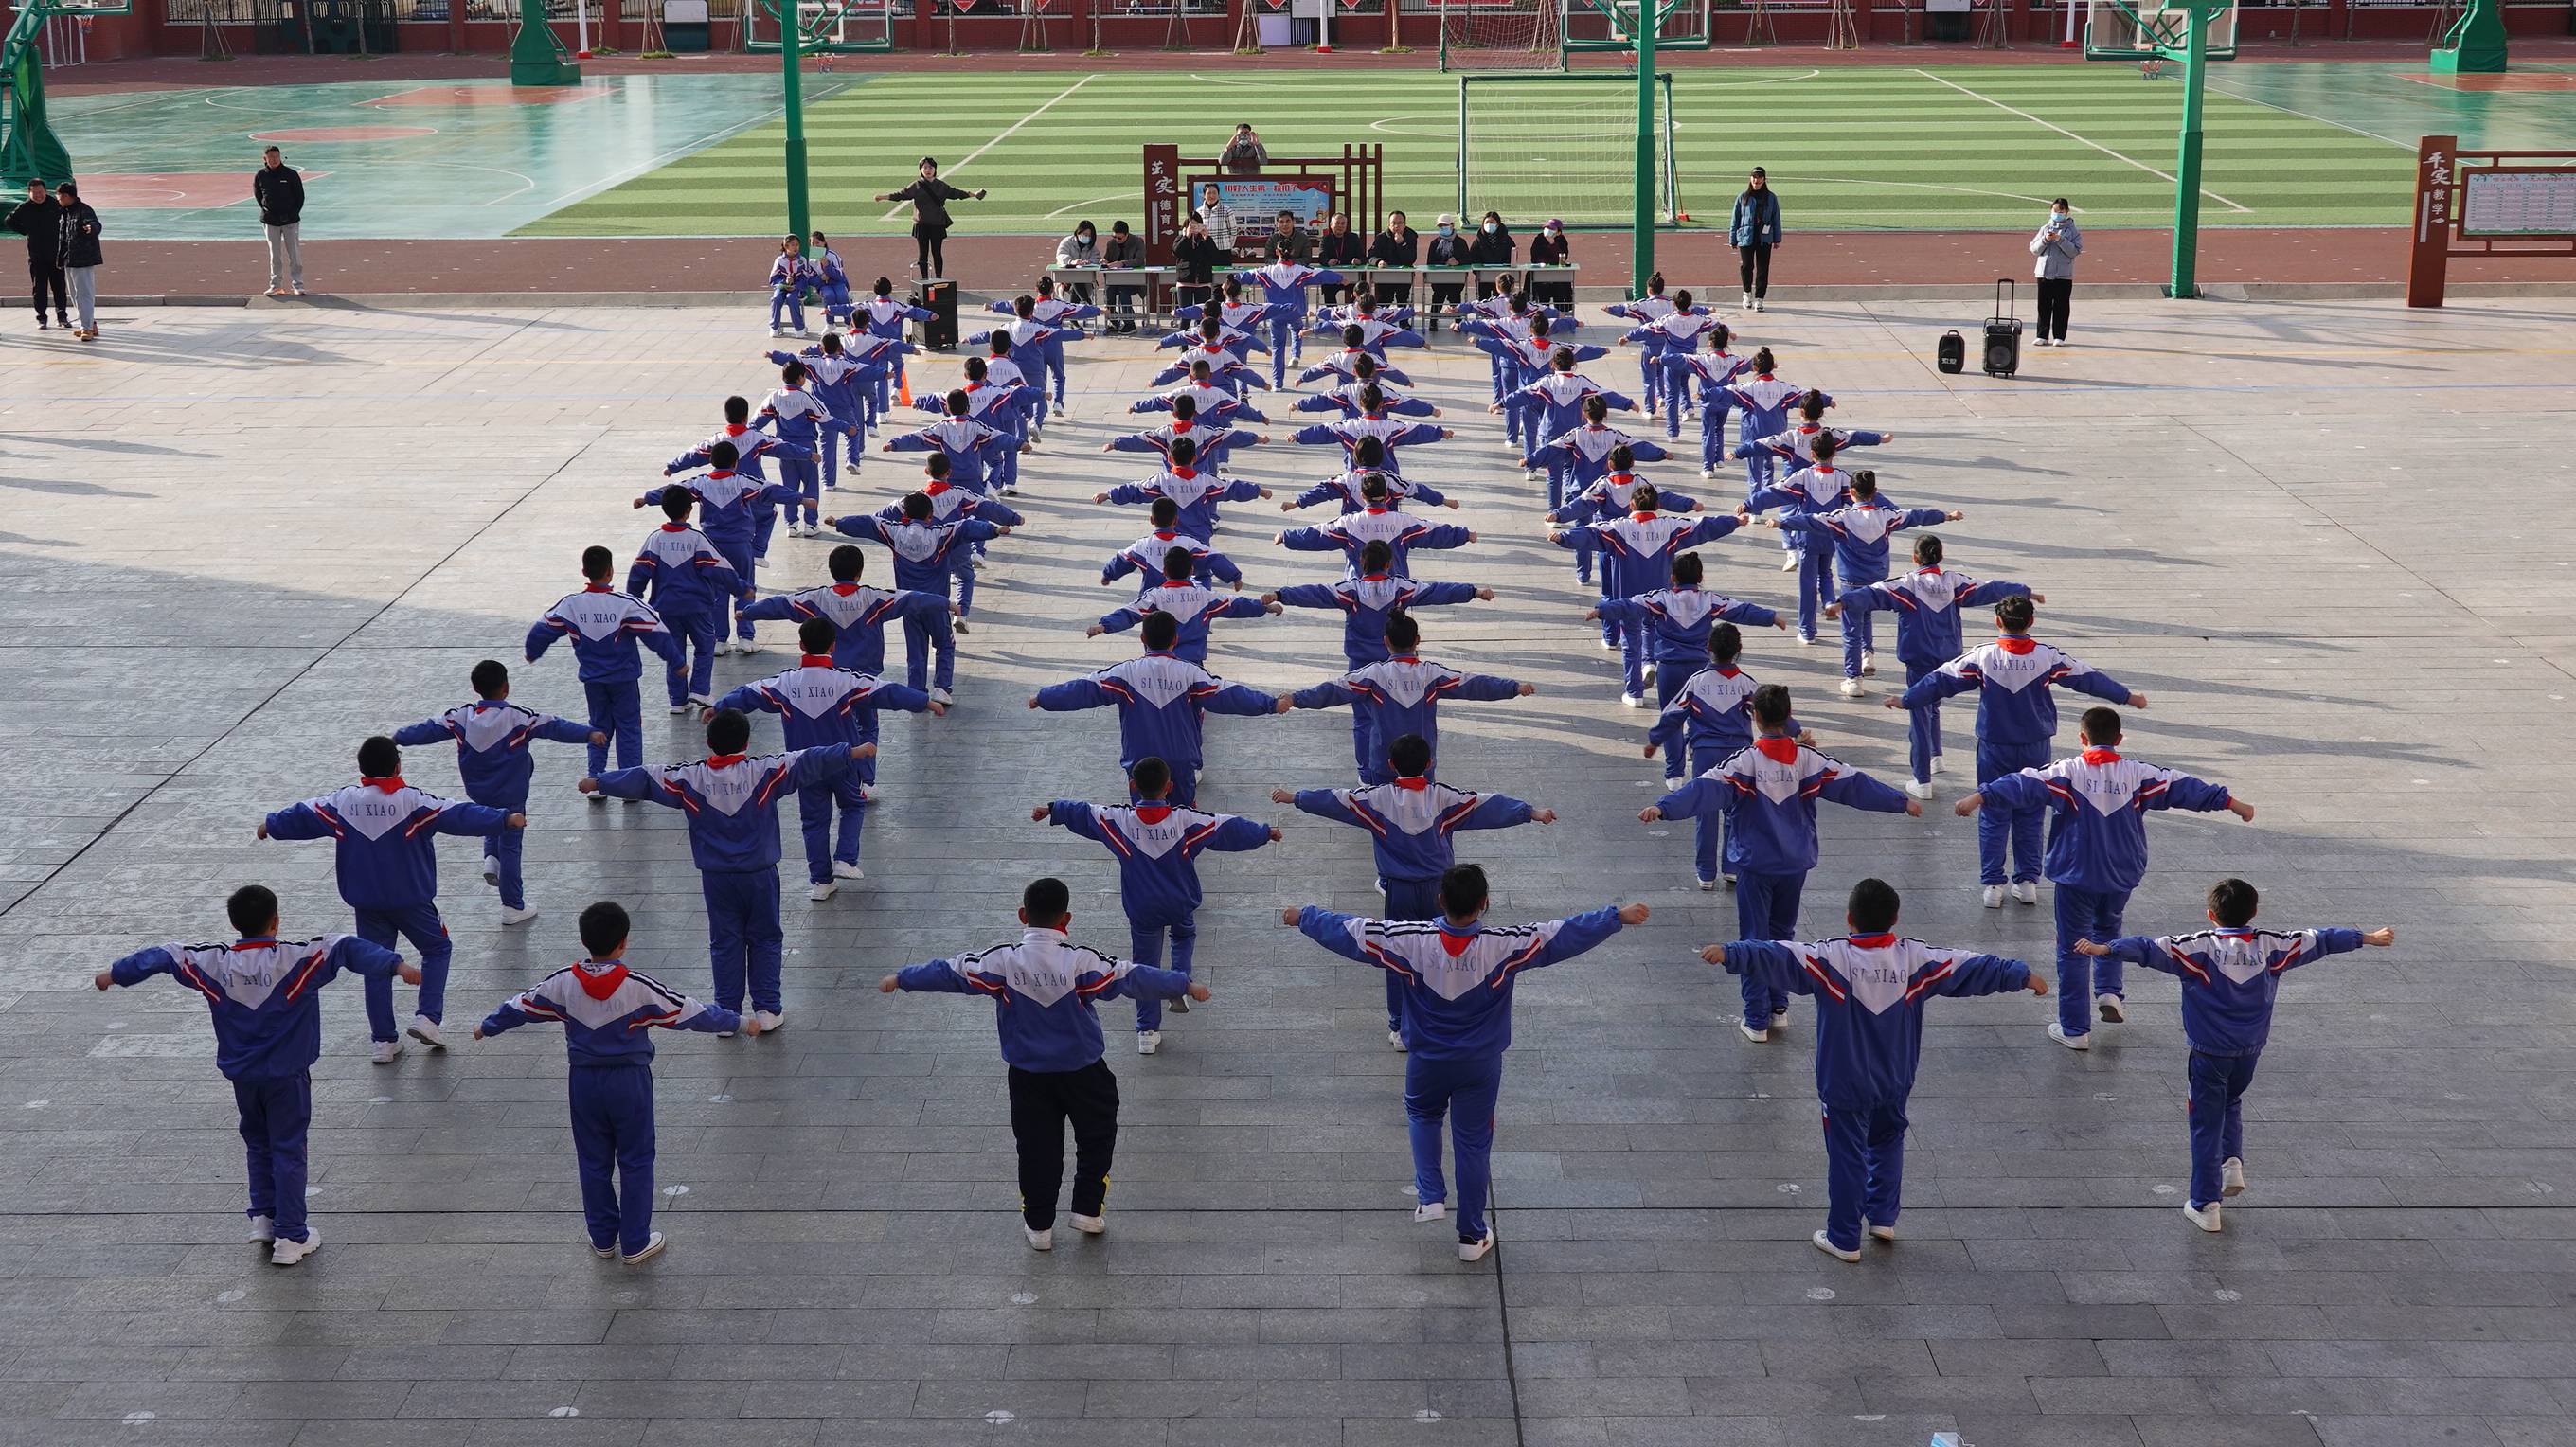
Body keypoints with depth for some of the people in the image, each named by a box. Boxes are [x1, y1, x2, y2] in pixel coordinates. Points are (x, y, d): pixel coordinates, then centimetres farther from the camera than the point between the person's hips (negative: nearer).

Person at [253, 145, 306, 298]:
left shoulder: (291, 174, -5)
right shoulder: (260, 176, 0)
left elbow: (300, 196, 2)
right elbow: (258, 196, 13)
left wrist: (293, 213, -3)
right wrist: (266, 211, 3)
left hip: (290, 221, -2)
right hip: (270, 222, 2)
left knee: (294, 254, -2)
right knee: (274, 255, 7)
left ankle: (298, 284, 4)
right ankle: (276, 285, 12)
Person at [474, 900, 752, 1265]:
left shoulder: (564, 983, -9)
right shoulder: (638, 987, -18)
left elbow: (522, 1006, 5)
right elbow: (689, 1011, -12)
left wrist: (486, 1027, 24)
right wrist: (739, 1023, -1)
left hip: (584, 1082, 3)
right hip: (629, 1082, -3)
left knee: (594, 1163, 16)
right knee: (635, 1162, 9)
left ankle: (603, 1239, 26)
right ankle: (635, 1244, 13)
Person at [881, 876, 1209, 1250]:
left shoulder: (1002, 962, -15)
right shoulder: (1082, 962, -21)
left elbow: (950, 973, -6)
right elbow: (1133, 978, -20)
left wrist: (901, 978, 8)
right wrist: (1186, 985, -12)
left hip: (1027, 1075, 2)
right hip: (1082, 1071, -2)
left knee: (1036, 1148, 14)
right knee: (1096, 1137, 21)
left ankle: (1038, 1225, 20)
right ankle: (1088, 1209, 22)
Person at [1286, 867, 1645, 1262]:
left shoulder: (1411, 942, -23)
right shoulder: (1505, 946, -25)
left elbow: (1347, 931, -13)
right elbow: (1567, 935, -19)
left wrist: (1303, 917, 2)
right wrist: (1619, 917, -8)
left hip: (1427, 1061, 1)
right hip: (1480, 1065, 0)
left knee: (1423, 1116, 31)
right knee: (1473, 1143, 14)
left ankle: (1430, 1197, 19)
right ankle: (1472, 1236, 25)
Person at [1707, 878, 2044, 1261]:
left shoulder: (1831, 957, -17)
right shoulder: (1915, 957, -5)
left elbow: (1780, 957, -30)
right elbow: (1971, 967, 4)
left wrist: (1729, 954, -35)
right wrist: (2023, 976, 15)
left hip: (1845, 1083, -4)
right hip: (1894, 1082, 4)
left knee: (1847, 1155, 5)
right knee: (1887, 1141, 26)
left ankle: (1844, 1239, 12)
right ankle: (1883, 1218, 33)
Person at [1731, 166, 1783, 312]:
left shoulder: (1771, 198, 7)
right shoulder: (1743, 197, 5)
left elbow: (1776, 219, 11)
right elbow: (1735, 219, 8)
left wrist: (1777, 239, 8)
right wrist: (1733, 239, 6)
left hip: (1765, 238, 1)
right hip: (1746, 237, -1)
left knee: (1763, 269, -1)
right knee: (1746, 266, -5)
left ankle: (1759, 299, 7)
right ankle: (1747, 293, 20)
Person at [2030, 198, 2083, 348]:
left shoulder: (2073, 231, 2)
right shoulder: (2045, 229, 10)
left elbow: (2075, 251, -9)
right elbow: (2034, 250, 6)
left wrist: (2060, 240, -18)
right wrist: (2045, 240, -12)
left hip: (2064, 275, -3)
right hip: (2044, 273, 3)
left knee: (2061, 307, 0)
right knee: (2044, 306, 4)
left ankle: (2059, 337, 6)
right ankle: (2043, 336, 9)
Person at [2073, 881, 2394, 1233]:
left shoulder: (2199, 948, -15)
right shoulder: (2270, 946, -3)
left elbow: (2149, 949, -26)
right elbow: (2320, 941, 8)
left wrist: (2104, 949, -28)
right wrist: (2370, 938, 19)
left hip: (2209, 1051, -4)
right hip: (2250, 1050, 4)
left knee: (2207, 1124, 4)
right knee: (2232, 1102, 30)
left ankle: (2204, 1205, 6)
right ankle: (2233, 1162, 12)